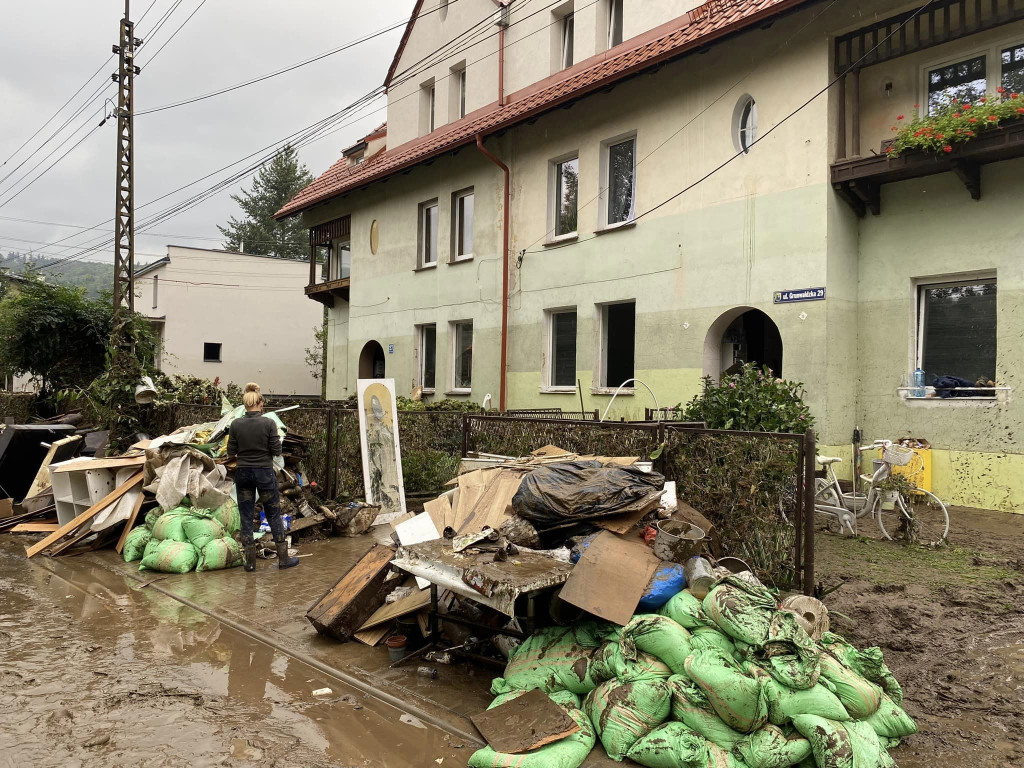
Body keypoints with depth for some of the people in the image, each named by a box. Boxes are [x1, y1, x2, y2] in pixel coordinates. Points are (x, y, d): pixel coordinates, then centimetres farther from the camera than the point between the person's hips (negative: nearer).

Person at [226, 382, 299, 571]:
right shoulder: (269, 423, -11)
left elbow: (231, 452, -1)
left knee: (246, 518, 9)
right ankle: (283, 559, 15)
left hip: (243, 473, 2)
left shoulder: (236, 424, -5)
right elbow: (276, 451, -9)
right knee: (274, 516, 10)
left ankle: (250, 562, 10)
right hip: (265, 473, -2)